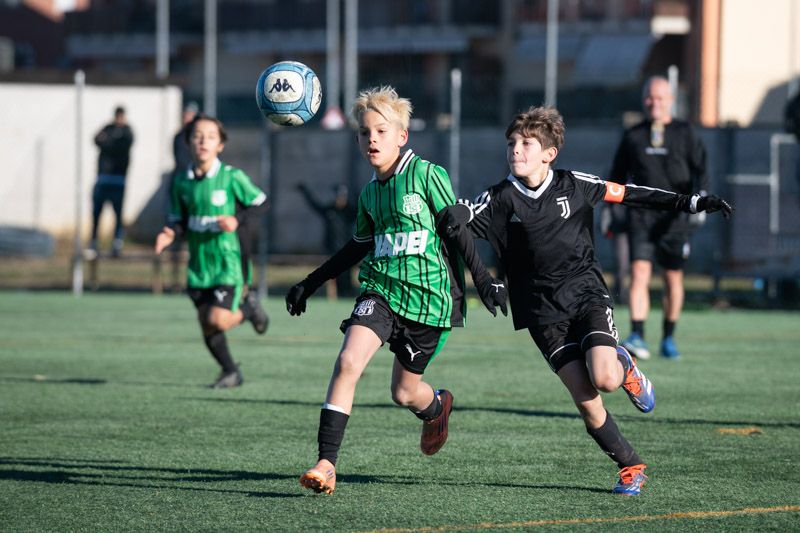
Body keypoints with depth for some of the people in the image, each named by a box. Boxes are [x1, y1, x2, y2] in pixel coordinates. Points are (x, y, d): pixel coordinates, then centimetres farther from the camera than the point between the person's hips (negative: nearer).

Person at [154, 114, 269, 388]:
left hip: (226, 260, -4)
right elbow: (179, 221, 9)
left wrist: (237, 219, -15)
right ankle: (230, 373, 25)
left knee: (219, 320, -16)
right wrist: (170, 234, -13)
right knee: (205, 323, 6)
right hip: (198, 261, 4)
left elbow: (261, 202, 1)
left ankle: (249, 307, 17)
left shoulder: (231, 177, -9)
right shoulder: (182, 182, 2)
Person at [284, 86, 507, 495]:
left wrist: (483, 279, -9)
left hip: (429, 296, -4)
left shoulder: (426, 175, -6)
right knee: (347, 361, -21)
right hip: (382, 289, 4)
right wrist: (310, 284, 27)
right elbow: (360, 246, 25)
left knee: (405, 392, 7)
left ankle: (436, 406, 46)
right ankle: (326, 463, -20)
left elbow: (458, 230, -3)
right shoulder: (370, 192, 11)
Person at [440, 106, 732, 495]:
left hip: (586, 293, 0)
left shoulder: (573, 185, 0)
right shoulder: (501, 199, -2)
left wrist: (689, 203, 8)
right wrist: (456, 214, -39)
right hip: (544, 313, 0)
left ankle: (625, 366, 13)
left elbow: (627, 195, 8)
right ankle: (630, 466, 7)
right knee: (584, 399, -11)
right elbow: (463, 216, -13)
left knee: (603, 380, -24)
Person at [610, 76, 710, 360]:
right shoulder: (633, 136, 10)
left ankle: (668, 338, 19)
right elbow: (618, 175, 18)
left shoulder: (685, 133, 6)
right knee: (639, 272, -14)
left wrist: (700, 197, -16)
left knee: (673, 278, 5)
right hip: (641, 216, 0)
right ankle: (637, 337, -21)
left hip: (674, 216, 0)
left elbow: (700, 169, 1)